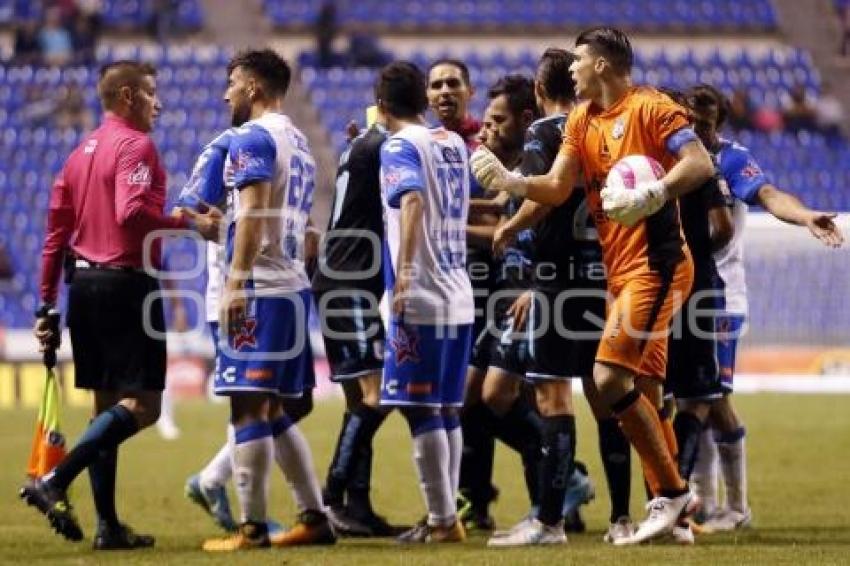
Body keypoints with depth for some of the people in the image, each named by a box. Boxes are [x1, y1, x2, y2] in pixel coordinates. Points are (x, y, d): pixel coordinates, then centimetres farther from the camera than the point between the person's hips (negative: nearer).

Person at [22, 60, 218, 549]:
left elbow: (56, 232, 16)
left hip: (83, 284, 9)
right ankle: (55, 482, -21)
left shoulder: (82, 151, 17)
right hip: (126, 284, -9)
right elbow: (131, 212, -25)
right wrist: (192, 223, -17)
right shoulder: (136, 146, -9)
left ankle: (109, 524, 11)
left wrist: (47, 307, 18)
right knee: (142, 405, -8)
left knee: (107, 406, 12)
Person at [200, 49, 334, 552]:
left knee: (249, 406, -8)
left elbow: (253, 213, -18)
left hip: (260, 288, -9)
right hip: (295, 285, 9)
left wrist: (235, 282, -22)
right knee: (274, 410, 15)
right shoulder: (299, 142, 20)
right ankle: (315, 518, 13)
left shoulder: (253, 138, -8)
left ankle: (252, 529, -9)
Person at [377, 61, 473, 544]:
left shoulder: (399, 146, -7)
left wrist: (403, 270, -33)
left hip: (420, 295, -8)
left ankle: (441, 520, -6)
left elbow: (412, 199, -26)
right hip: (460, 295, 8)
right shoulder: (454, 143, 15)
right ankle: (448, 516, 14)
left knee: (422, 410, -5)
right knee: (447, 410, 12)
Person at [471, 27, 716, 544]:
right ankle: (670, 501, 15)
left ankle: (673, 492, -8)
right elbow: (557, 188, 6)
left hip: (654, 263, -9)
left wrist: (652, 196, -31)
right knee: (643, 394, 9)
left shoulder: (649, 107, -9)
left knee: (611, 377, -16)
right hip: (620, 269, 9)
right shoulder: (581, 122, 14)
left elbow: (701, 164, -18)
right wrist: (509, 182, -10)